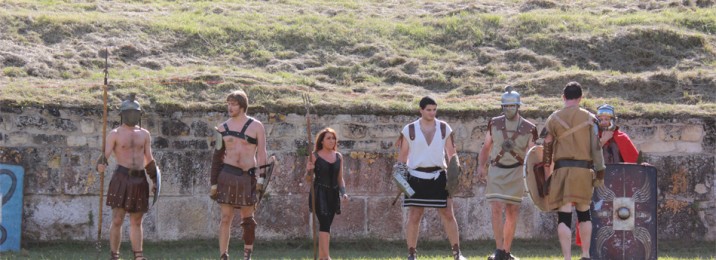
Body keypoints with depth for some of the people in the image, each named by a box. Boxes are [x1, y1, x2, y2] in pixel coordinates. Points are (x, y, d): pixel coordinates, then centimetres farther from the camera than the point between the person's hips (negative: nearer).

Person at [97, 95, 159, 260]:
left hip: (139, 181, 4)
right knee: (117, 220, -8)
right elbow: (105, 154, -8)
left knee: (136, 222, 8)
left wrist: (155, 180, 12)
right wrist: (101, 164, -31)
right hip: (121, 179, -4)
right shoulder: (115, 134, 2)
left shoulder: (144, 134, 14)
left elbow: (149, 160, 18)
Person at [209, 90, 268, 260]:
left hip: (248, 176, -1)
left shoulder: (256, 126, 2)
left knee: (247, 219, 6)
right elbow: (217, 156, 10)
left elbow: (261, 153, 0)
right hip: (227, 175, 1)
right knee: (226, 218, -3)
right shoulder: (222, 128, 8)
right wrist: (214, 183, 6)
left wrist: (261, 178, -8)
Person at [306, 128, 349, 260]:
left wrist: (343, 192, 3)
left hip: (333, 194, 5)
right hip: (319, 193, -5)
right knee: (325, 224, -15)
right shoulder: (315, 156, -3)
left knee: (325, 225, 8)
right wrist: (309, 170, -20)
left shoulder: (338, 156, 11)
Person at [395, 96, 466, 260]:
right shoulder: (409, 130, 1)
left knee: (448, 214, 2)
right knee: (414, 216, -2)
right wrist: (400, 172, -4)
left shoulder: (444, 128, 6)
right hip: (417, 177, -2)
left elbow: (451, 153, 9)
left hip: (438, 176, 2)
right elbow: (403, 155, 6)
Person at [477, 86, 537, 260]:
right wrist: (481, 166, -1)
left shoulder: (528, 128, 1)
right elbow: (486, 147, 11)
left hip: (516, 172, 0)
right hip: (496, 172, 0)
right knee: (497, 210, -12)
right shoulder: (494, 124, 4)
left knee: (512, 214, 5)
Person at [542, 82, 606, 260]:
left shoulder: (553, 119, 4)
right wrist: (600, 173, 4)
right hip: (584, 170, 1)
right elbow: (596, 148, 0)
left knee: (564, 215, -3)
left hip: (562, 169, -1)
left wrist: (547, 173, 10)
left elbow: (547, 148, 5)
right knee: (584, 212, 18)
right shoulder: (589, 118, 4)